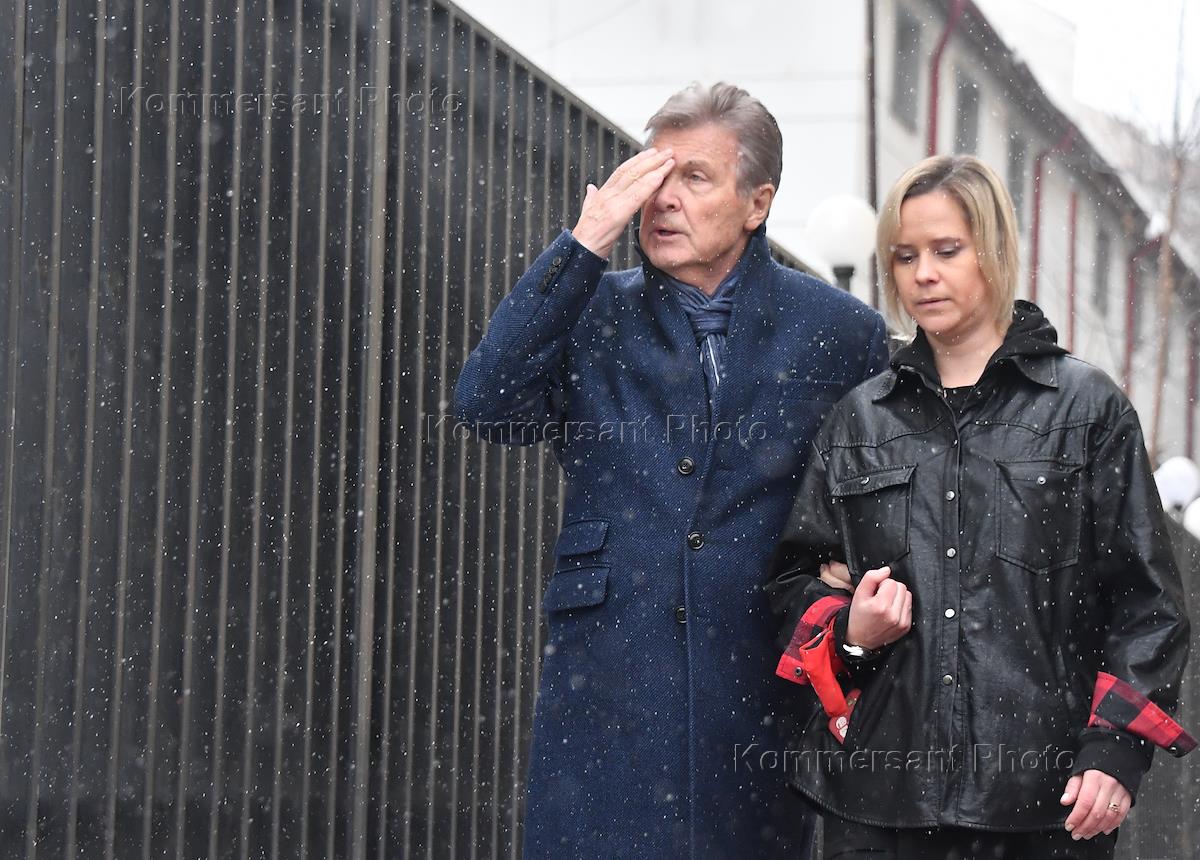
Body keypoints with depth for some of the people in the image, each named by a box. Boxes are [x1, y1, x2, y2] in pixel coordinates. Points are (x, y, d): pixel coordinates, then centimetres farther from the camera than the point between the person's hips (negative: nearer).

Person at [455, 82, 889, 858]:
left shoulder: (838, 331, 5)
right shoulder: (596, 314, 9)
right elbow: (488, 405, -9)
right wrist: (584, 246, -11)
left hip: (757, 698, -1)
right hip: (606, 695, 1)